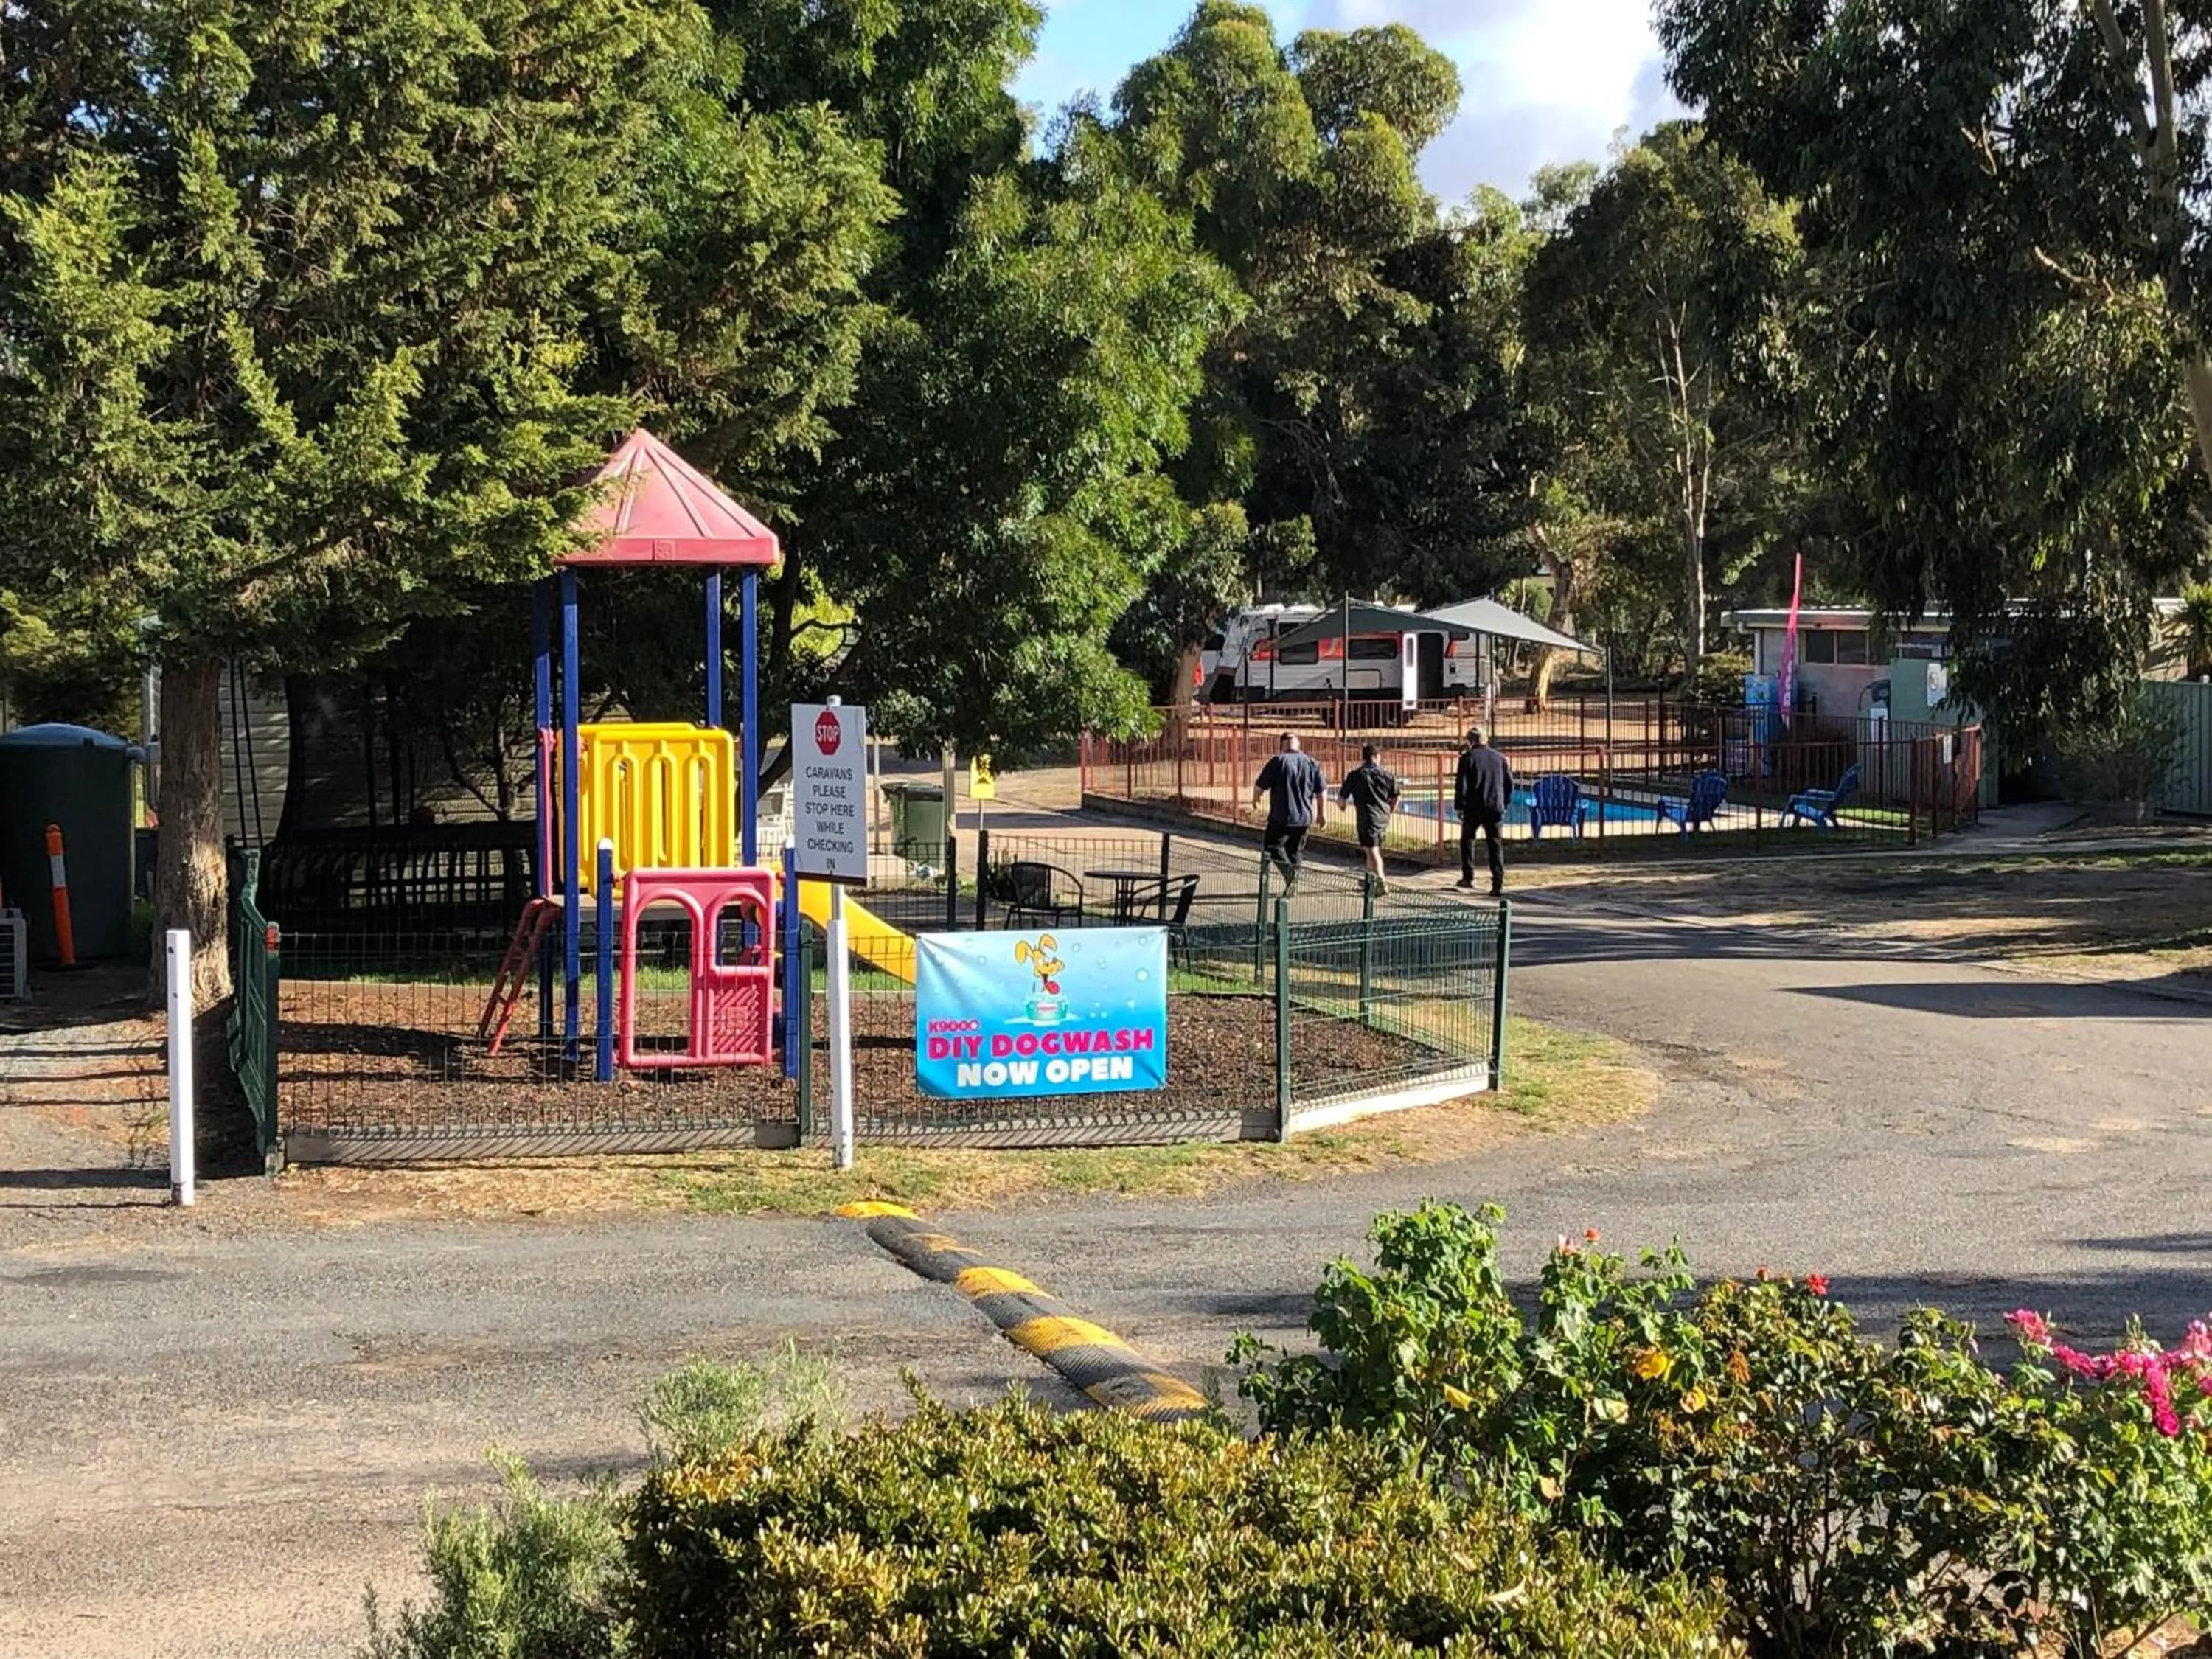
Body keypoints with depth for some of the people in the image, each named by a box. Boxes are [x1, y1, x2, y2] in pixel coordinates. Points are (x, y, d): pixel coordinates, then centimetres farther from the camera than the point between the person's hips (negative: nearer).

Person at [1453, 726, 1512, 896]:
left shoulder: (1468, 758, -5)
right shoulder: (1499, 758, 8)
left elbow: (1461, 785, -8)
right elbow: (1510, 783, 11)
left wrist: (1459, 806, 0)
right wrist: (1504, 804, 19)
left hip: (1473, 807, -3)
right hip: (1495, 808, 3)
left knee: (1467, 840, 18)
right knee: (1496, 845, 3)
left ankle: (1468, 877, 20)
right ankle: (1498, 884, -5)